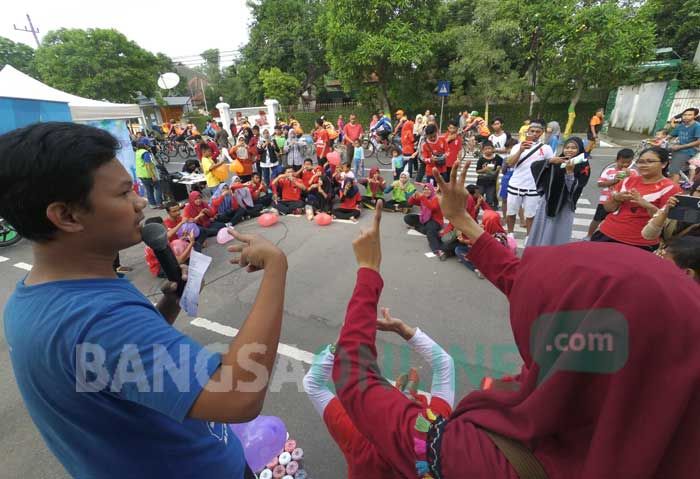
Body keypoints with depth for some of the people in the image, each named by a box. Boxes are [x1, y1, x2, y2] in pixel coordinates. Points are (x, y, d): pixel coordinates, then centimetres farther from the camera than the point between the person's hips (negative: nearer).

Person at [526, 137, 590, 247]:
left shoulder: (583, 167, -6)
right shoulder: (556, 162, 2)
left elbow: (573, 188, -16)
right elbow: (534, 166, -7)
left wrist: (569, 171, -26)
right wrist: (550, 160, -20)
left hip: (564, 206, -3)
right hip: (547, 202, 3)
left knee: (556, 237, 3)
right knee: (539, 233, 12)